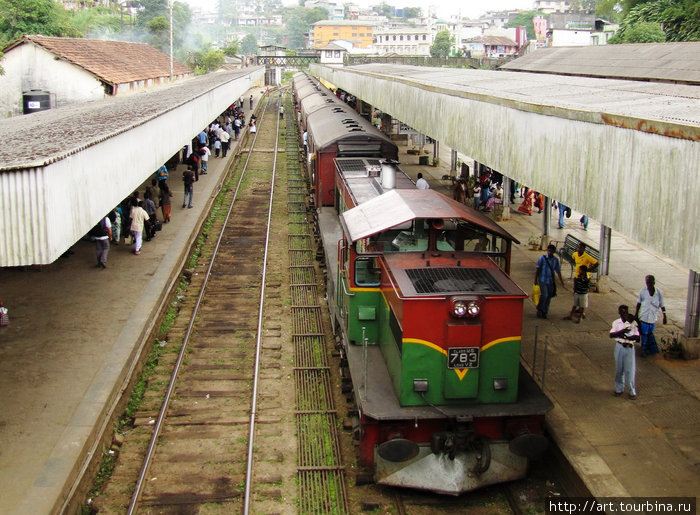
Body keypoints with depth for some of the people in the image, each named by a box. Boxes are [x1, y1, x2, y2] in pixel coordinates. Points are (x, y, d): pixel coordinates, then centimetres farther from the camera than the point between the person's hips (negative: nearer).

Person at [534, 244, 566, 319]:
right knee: (544, 295, -14)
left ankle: (544, 312, 19)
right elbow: (537, 269, -2)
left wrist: (562, 283, 7)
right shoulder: (542, 258, -6)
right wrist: (535, 280, -4)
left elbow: (558, 272, 8)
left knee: (549, 297, 6)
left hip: (551, 281, 4)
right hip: (543, 280, -4)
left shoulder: (556, 260, 3)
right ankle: (539, 309, 7)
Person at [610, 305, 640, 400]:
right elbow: (611, 335, -12)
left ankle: (632, 392, 10)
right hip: (619, 347, 2)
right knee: (619, 369, 11)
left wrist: (627, 337, -21)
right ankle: (619, 389, 25)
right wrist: (622, 331, -24)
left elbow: (637, 337, -8)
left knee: (630, 370, 0)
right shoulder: (616, 323, -2)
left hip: (629, 347, -2)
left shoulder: (632, 323, -5)